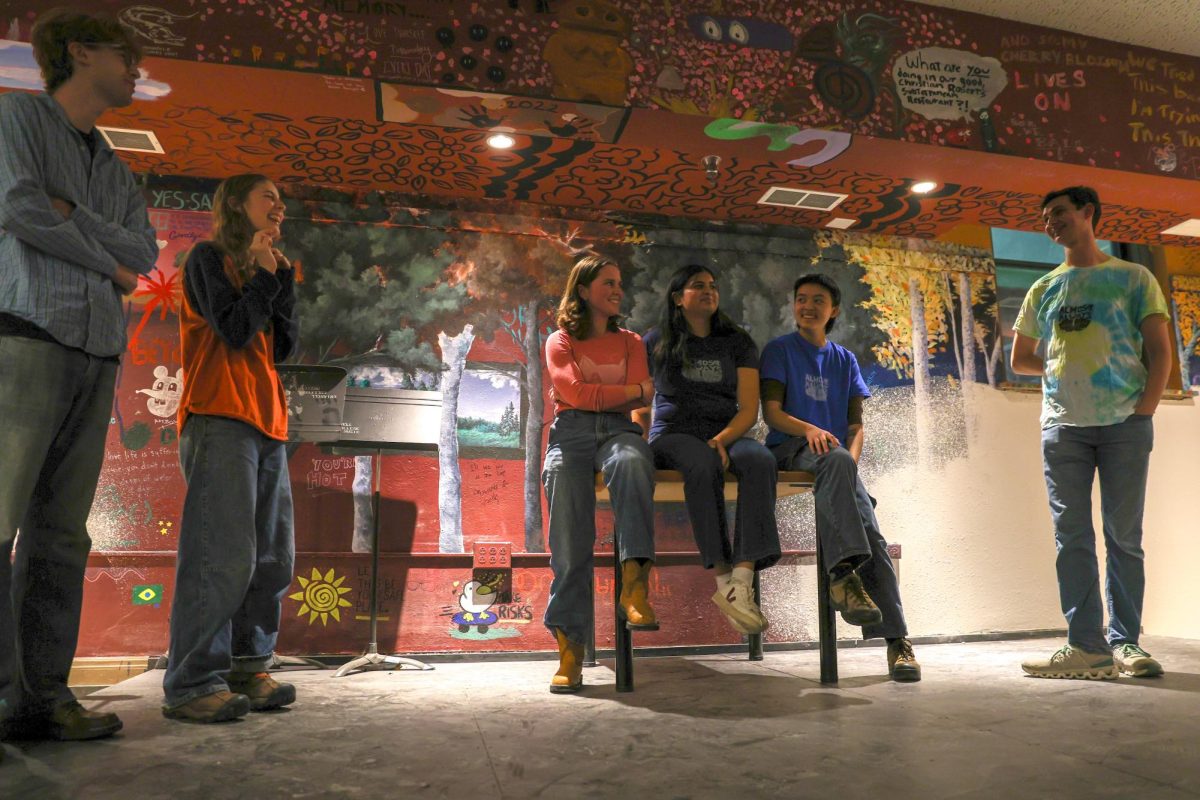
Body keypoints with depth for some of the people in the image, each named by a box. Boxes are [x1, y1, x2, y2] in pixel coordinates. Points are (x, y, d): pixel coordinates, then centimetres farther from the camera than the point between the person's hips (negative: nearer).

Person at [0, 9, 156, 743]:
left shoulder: (116, 173, 26)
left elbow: (145, 255, 10)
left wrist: (69, 215, -4)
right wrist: (107, 263, 1)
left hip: (95, 357, 6)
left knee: (60, 533, 0)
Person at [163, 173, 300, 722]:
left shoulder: (261, 272, 25)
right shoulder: (208, 257, 4)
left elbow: (283, 347, 14)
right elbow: (235, 331, -9)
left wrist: (283, 280, 8)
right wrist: (266, 275, 1)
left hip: (266, 422, 8)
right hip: (220, 419, -8)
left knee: (273, 556, 4)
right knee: (223, 553, -15)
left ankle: (247, 669, 10)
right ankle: (191, 684, -9)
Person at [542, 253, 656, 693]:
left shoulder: (630, 341, 24)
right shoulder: (560, 341, 17)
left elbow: (641, 400, 7)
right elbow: (576, 394, -1)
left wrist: (593, 395, -4)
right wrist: (631, 391, 4)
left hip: (619, 430, 1)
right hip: (571, 433, -1)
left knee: (632, 462, -40)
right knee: (570, 537, -27)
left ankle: (634, 587, -46)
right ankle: (570, 648, -29)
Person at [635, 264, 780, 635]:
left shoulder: (738, 343, 15)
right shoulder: (656, 343, 13)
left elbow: (749, 409, 4)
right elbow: (639, 405, 15)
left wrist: (720, 440, -16)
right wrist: (643, 447, -5)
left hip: (727, 435, 2)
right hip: (674, 434, -2)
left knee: (761, 460, -33)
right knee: (703, 465, -38)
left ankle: (742, 580, -43)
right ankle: (723, 577, -36)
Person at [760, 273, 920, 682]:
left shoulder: (845, 360, 22)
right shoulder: (779, 350, 11)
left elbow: (856, 423, 15)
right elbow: (771, 412, 0)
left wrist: (851, 461, -6)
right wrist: (809, 429, -21)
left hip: (835, 456, 4)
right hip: (789, 449, -3)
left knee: (871, 533, -20)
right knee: (836, 461, -39)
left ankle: (896, 637, -21)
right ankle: (844, 571, -44)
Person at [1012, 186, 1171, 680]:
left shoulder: (1133, 278, 8)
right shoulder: (1044, 288, 16)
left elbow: (1160, 350, 3)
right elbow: (1020, 360, 19)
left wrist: (1145, 407, -8)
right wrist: (1062, 368, 4)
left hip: (1125, 423, -2)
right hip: (1062, 426, 2)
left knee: (1125, 536, 1)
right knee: (1072, 536, -1)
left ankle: (1125, 643, 9)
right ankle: (1086, 645, 3)